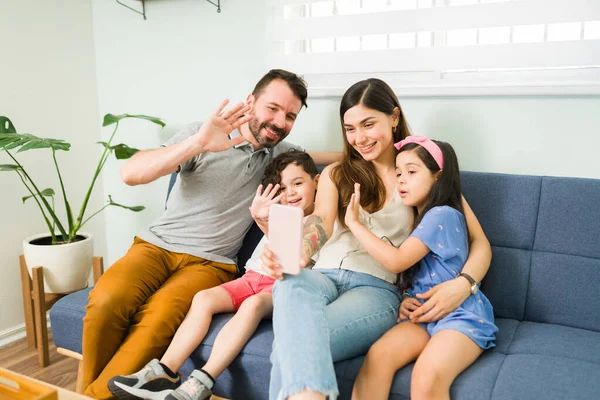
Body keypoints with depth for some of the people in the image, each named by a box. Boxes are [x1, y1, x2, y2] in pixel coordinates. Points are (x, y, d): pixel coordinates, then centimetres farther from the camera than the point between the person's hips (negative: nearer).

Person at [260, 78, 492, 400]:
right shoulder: (335, 174, 18)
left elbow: (480, 242, 6)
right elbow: (322, 220, -5)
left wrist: (463, 285, -17)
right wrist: (298, 252, -30)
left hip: (377, 288, -2)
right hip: (324, 275, 2)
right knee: (292, 285, -39)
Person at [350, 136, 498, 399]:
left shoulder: (443, 215, -10)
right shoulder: (418, 218, 17)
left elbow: (397, 261, -15)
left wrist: (354, 223, -10)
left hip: (461, 315, -7)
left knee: (427, 377, -32)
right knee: (377, 357, -21)